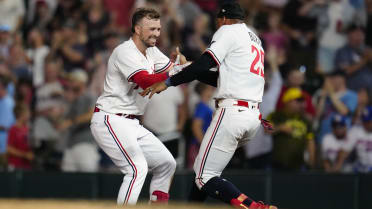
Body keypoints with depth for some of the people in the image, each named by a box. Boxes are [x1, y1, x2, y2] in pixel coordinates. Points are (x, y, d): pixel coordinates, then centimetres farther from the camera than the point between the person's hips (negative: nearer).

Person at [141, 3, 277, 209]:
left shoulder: (228, 31, -1)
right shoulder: (255, 39, 25)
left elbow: (204, 64, -14)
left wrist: (168, 82, -12)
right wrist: (187, 67, 31)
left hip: (232, 112, -9)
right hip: (253, 116, 9)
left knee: (205, 177, -12)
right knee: (203, 165, 23)